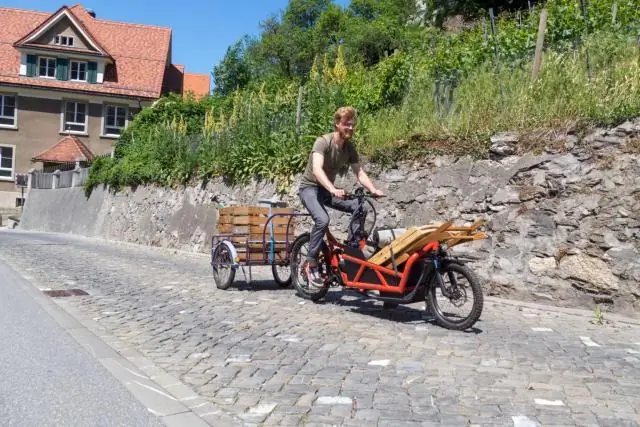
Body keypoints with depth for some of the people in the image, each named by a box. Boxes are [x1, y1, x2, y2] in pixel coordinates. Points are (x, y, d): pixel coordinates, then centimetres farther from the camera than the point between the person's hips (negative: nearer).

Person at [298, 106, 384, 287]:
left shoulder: (350, 148, -1)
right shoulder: (323, 141, -21)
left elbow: (359, 172, -1)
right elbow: (317, 168, -36)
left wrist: (373, 189, -19)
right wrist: (332, 189, -51)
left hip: (328, 189, 6)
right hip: (310, 187, -6)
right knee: (322, 220, -32)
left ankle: (351, 247, -2)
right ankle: (311, 264, -18)